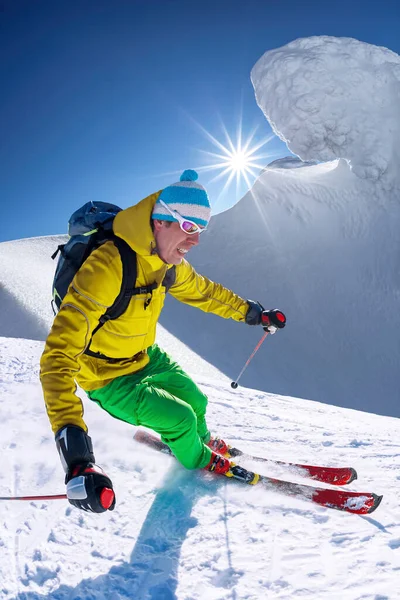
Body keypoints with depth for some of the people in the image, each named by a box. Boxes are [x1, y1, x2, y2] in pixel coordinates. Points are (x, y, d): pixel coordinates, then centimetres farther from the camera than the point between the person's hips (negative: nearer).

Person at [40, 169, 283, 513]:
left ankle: (202, 440, 53)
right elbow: (59, 356, -45)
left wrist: (249, 311, 18)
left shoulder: (169, 263, -12)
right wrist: (72, 443, -55)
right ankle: (198, 461, 29)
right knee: (180, 418, -7)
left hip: (147, 357, 7)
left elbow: (202, 290, 11)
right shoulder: (106, 268, -39)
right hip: (110, 381, -7)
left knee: (196, 401, 17)